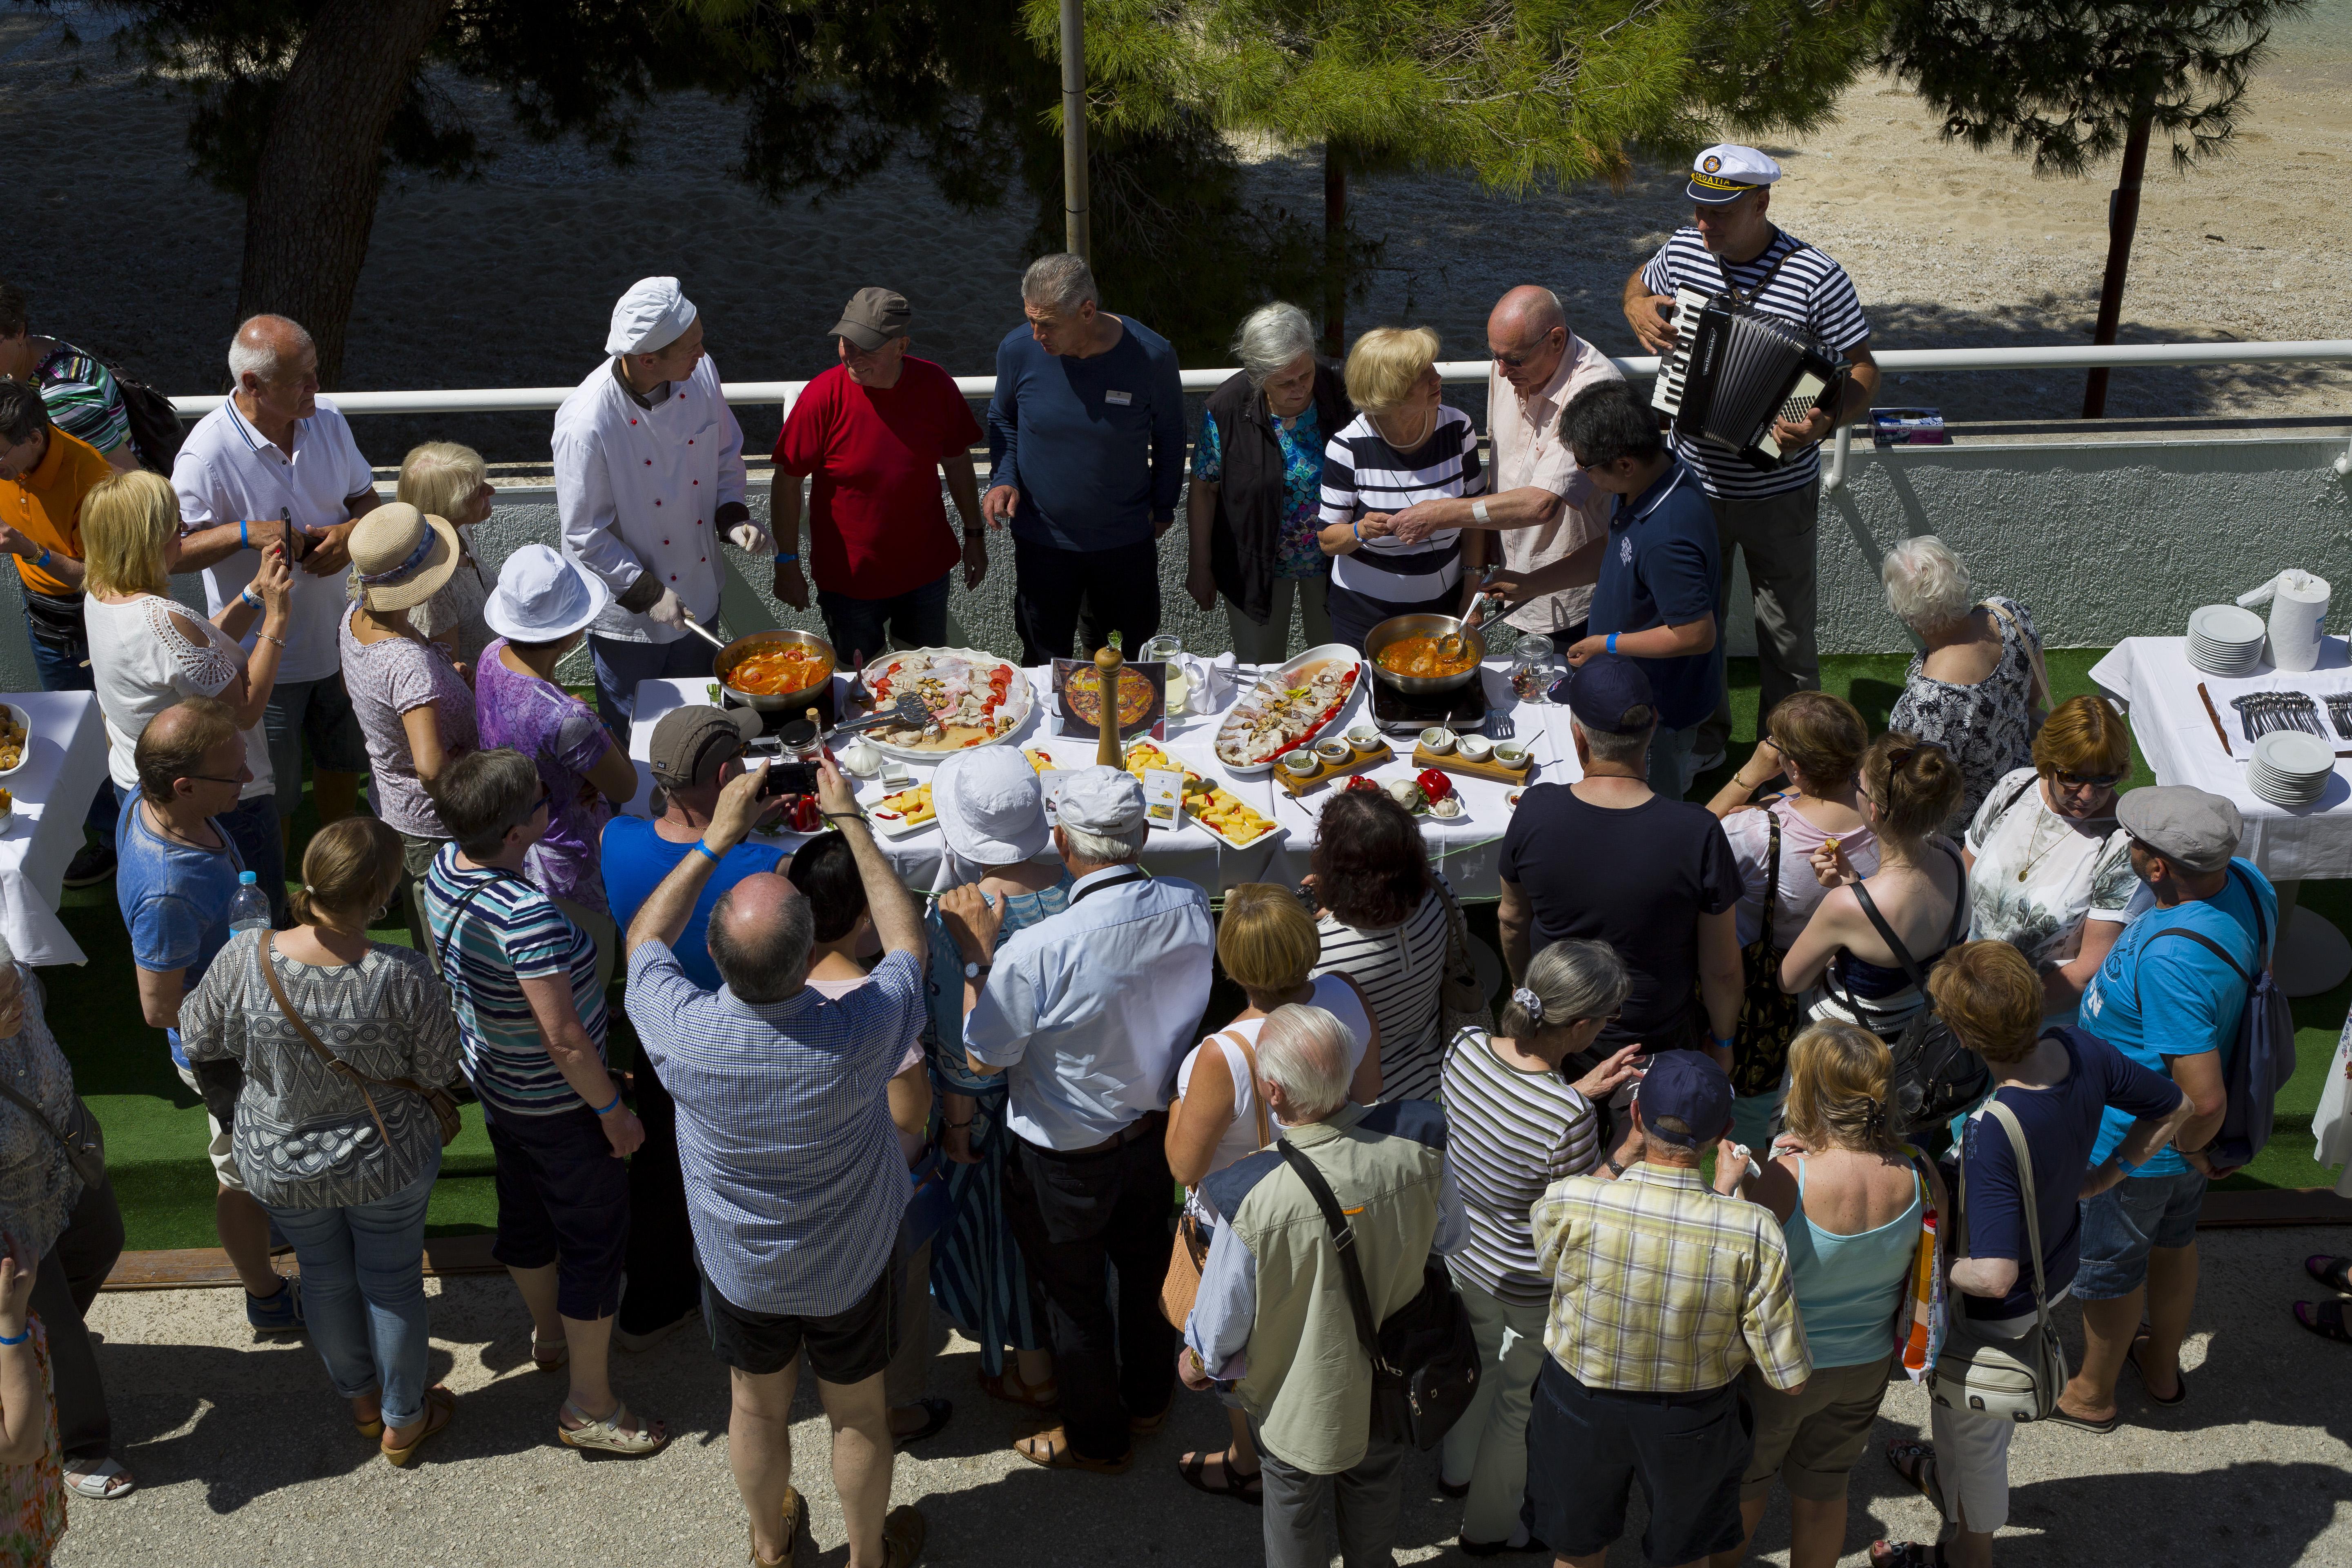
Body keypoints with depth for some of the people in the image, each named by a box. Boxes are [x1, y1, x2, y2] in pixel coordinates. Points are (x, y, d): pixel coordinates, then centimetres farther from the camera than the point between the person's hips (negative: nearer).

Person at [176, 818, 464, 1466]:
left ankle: (361, 1402, 51)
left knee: (325, 1277, 27)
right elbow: (439, 1069, -16)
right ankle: (403, 1423, 43)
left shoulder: (245, 959, -26)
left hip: (281, 1165, 2)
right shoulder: (402, 976, -32)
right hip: (386, 1163, -2)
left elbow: (198, 1038, -8)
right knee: (394, 1283, 22)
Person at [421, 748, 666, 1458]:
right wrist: (613, 1111, -18)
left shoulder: (445, 868, -11)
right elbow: (565, 1040, -32)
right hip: (556, 1104, -9)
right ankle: (589, 1408, 20)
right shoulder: (528, 917, -38)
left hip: (493, 1079, 9)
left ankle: (550, 1333, 53)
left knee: (526, 1212, 28)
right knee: (597, 1239, 8)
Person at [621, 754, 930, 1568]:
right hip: (851, 1268, -1)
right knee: (859, 1415, 24)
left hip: (737, 1269, 1)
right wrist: (852, 823, -10)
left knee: (758, 1409, 27)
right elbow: (909, 943, -13)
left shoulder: (684, 1032, -33)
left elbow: (645, 939, -9)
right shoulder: (863, 1030, -37)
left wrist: (716, 837, -9)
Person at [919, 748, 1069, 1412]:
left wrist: (956, 1120, -7)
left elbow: (962, 1047, -23)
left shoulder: (958, 919, -32)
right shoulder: (1075, 884, -17)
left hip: (1000, 1103, -5)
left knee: (1007, 1226, 18)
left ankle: (1033, 1372, 38)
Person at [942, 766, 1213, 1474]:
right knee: (1146, 1267, 29)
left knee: (1076, 1298, 19)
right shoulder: (1190, 910, -19)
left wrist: (976, 955, -17)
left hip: (1067, 1160, -5)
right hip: (1156, 1131, 5)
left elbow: (983, 1058, -20)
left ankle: (1098, 1439, 41)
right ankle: (1149, 1397, 53)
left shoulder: (1037, 951, -36)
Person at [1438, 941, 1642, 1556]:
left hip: (1461, 1246, 6)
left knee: (1483, 1360, 35)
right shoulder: (1568, 1121, -39)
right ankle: (1491, 1525, 48)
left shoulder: (1465, 1047, -20)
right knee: (1523, 1402, 23)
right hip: (1531, 1284, -6)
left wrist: (1578, 1091, -6)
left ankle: (1457, 1470, 61)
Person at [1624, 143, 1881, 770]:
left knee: (1786, 632, 11)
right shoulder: (1682, 251, -6)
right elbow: (1639, 281, 18)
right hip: (1693, 482, 4)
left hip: (1778, 495, -4)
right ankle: (1703, 735, 40)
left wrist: (1827, 422, -32)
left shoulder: (1816, 277, -19)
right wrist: (1639, 309, -5)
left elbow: (1863, 372, -12)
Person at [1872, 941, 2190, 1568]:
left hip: (1997, 1311, -7)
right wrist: (2101, 1176, 3)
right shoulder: (2080, 1050, -22)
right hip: (2059, 1271, 7)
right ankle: (1950, 1478, 63)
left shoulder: (1992, 1133, -43)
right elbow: (2173, 1108, -3)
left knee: (1970, 1429, 21)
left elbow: (1993, 1277, -42)